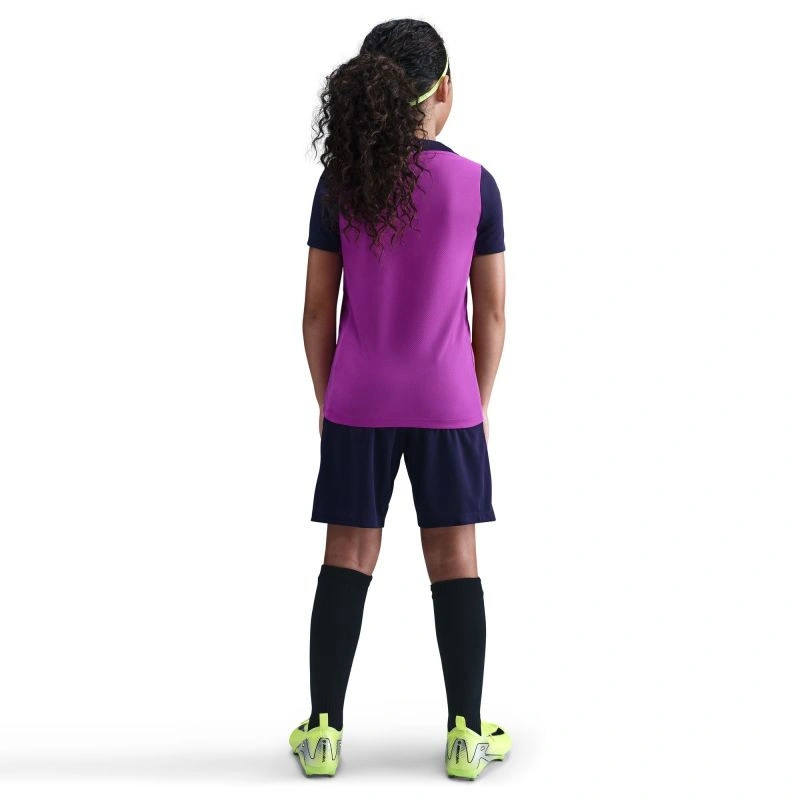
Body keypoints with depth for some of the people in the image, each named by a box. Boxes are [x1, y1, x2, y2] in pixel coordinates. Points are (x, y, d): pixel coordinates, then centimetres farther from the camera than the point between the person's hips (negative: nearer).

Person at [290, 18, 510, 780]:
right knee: (454, 560, 7)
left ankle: (324, 730, 10)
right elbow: (491, 313, -2)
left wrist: (327, 401, 11)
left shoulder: (340, 184, -4)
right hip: (446, 400, -1)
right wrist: (479, 402, 10)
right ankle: (466, 733, 11)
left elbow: (317, 311, -1)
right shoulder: (475, 185, -6)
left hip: (359, 401, 1)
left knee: (347, 558, 7)